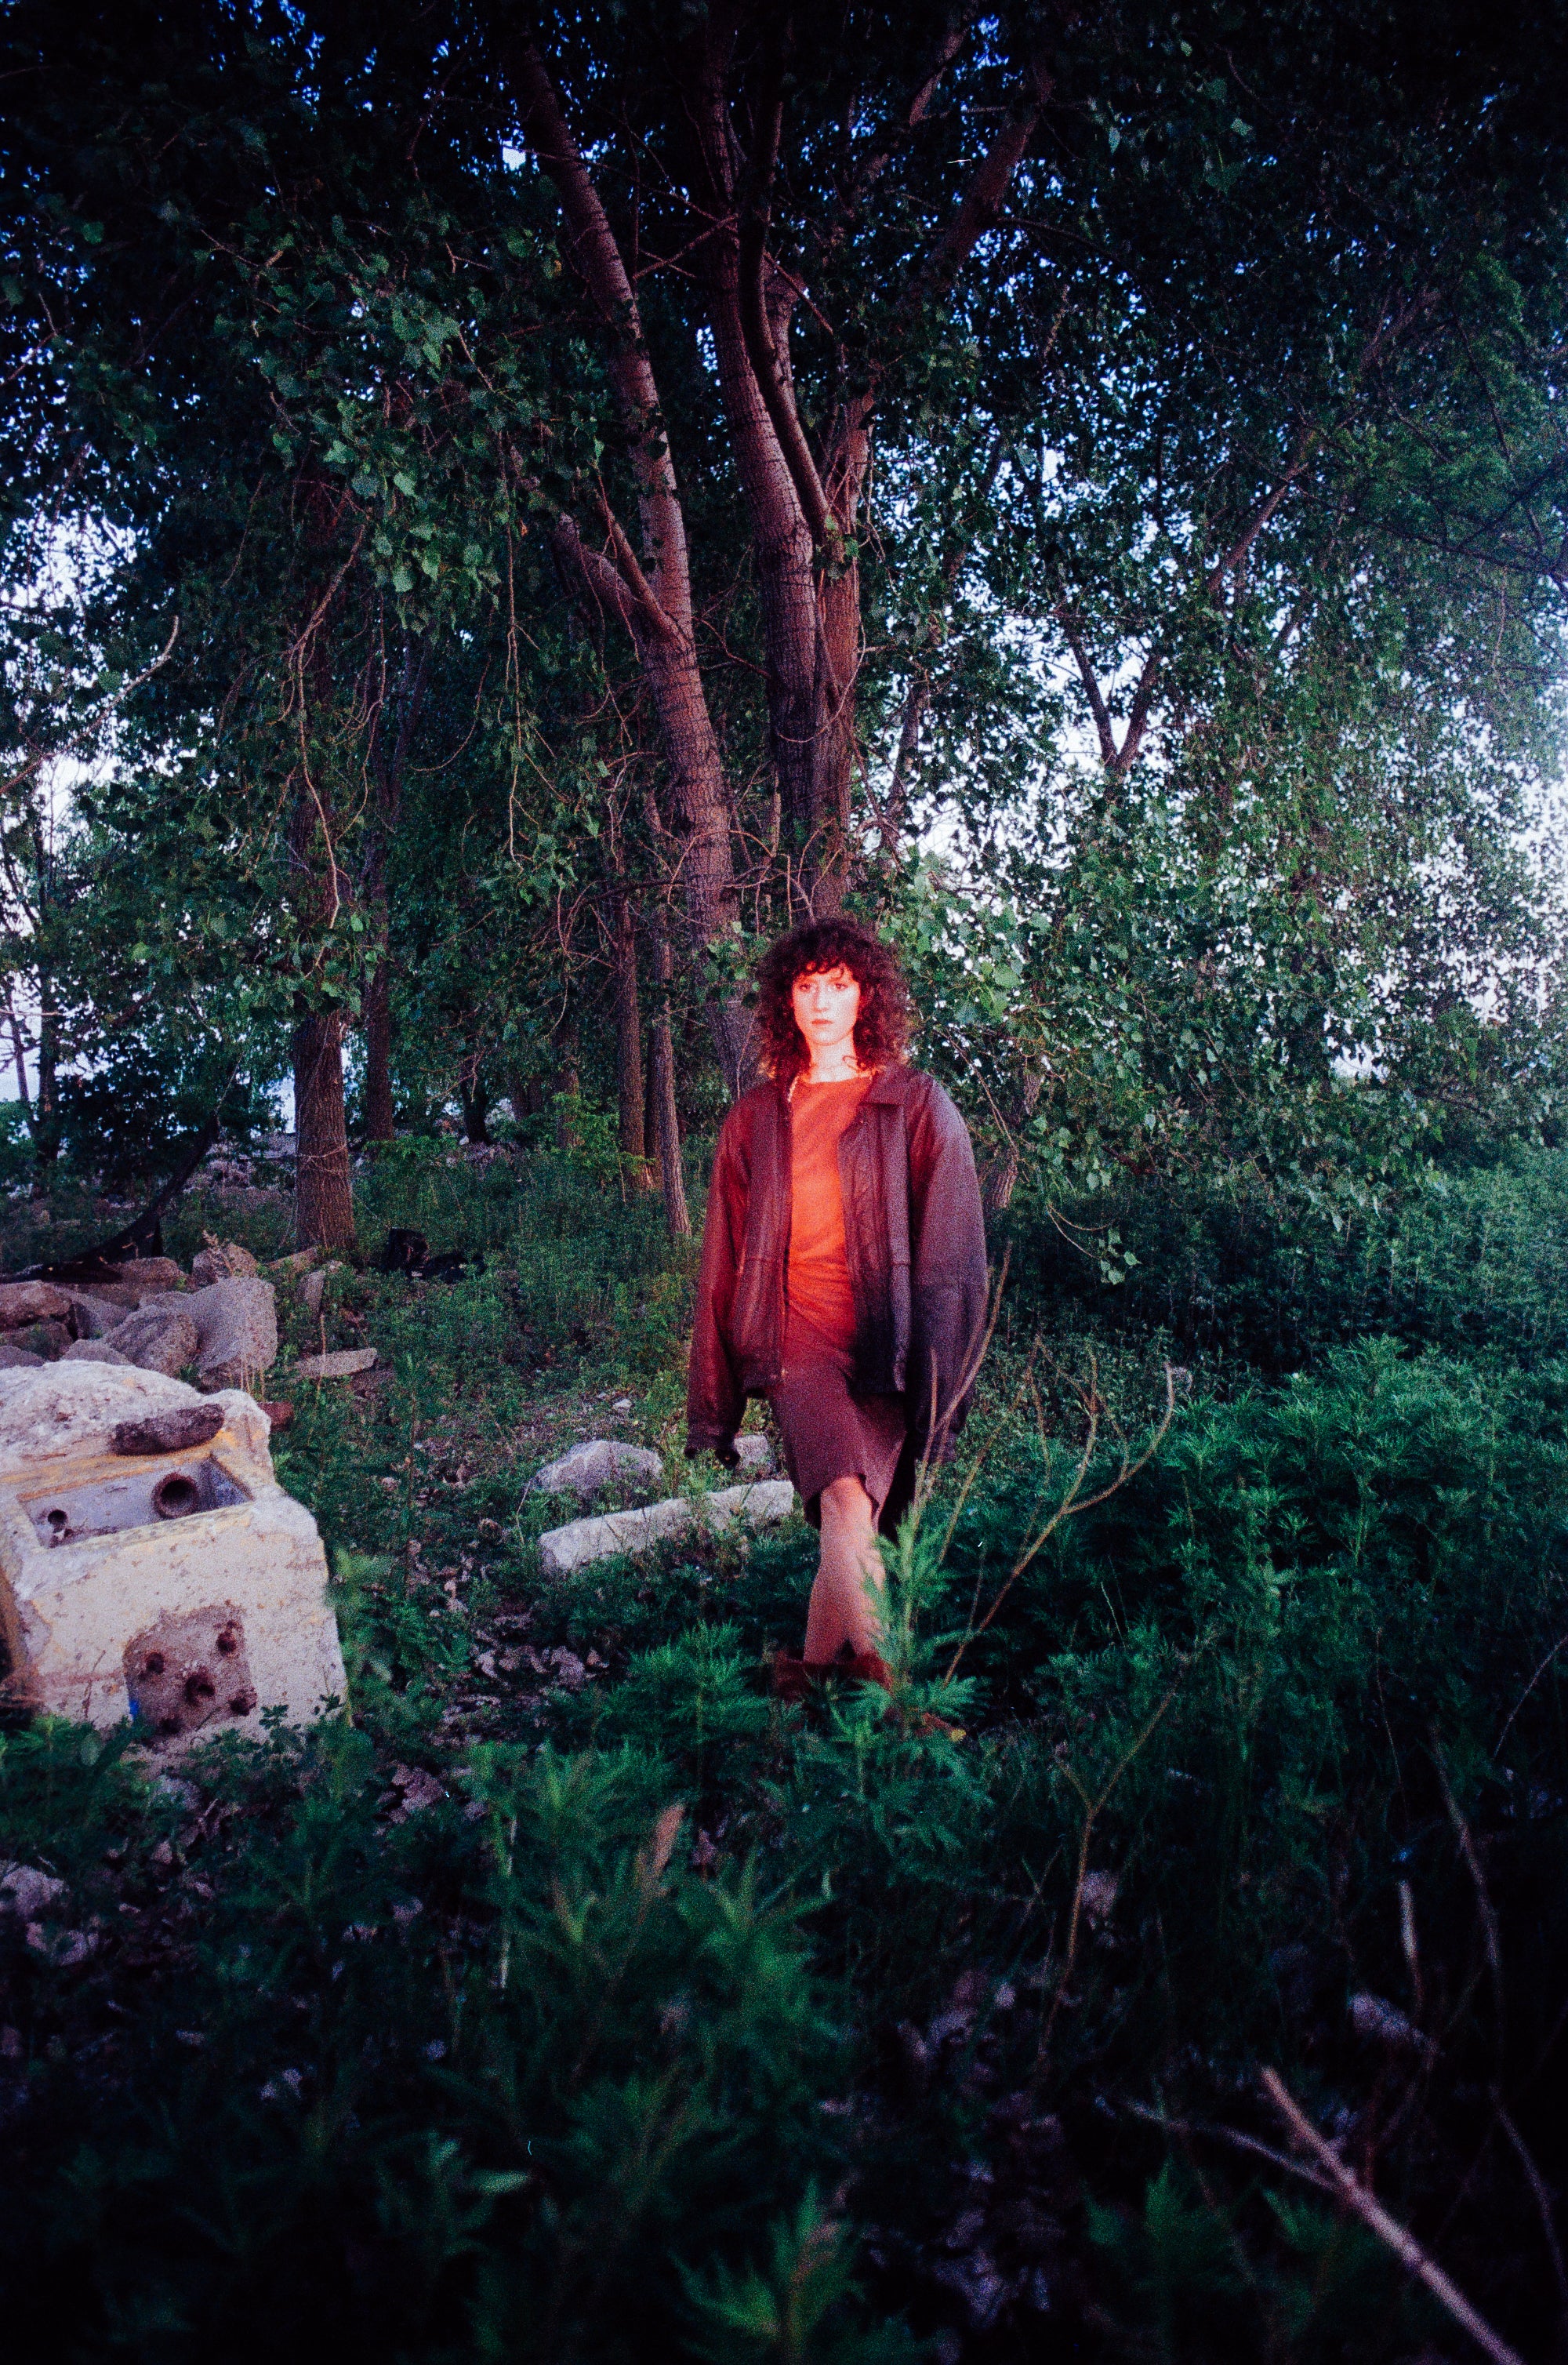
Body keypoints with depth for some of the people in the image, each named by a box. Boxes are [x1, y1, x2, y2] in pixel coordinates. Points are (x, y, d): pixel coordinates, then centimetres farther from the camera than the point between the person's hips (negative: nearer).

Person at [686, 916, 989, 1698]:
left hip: (885, 1339, 0)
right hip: (796, 1330, 0)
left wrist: (939, 1383, -5)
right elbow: (722, 1261, 17)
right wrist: (710, 1411, 15)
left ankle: (818, 1664, 20)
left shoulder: (917, 1105, 7)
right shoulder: (755, 1116, 15)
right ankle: (889, 1678, -31)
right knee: (846, 1496, -23)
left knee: (855, 1513, -2)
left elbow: (951, 1251, 3)